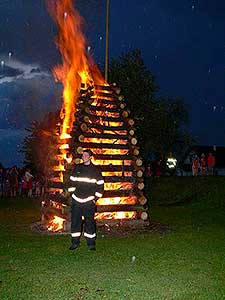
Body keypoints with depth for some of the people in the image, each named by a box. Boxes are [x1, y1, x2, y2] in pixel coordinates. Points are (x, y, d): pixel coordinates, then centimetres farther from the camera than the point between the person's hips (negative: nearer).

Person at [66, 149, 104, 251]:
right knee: (75, 221, 5)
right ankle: (75, 242, 17)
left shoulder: (95, 170, 2)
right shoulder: (77, 168, 10)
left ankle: (91, 243, 10)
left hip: (89, 201, -3)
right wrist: (72, 193, 10)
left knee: (89, 222, -1)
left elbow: (100, 185, 6)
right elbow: (71, 181, 18)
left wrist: (95, 198, 1)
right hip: (76, 200, 3)